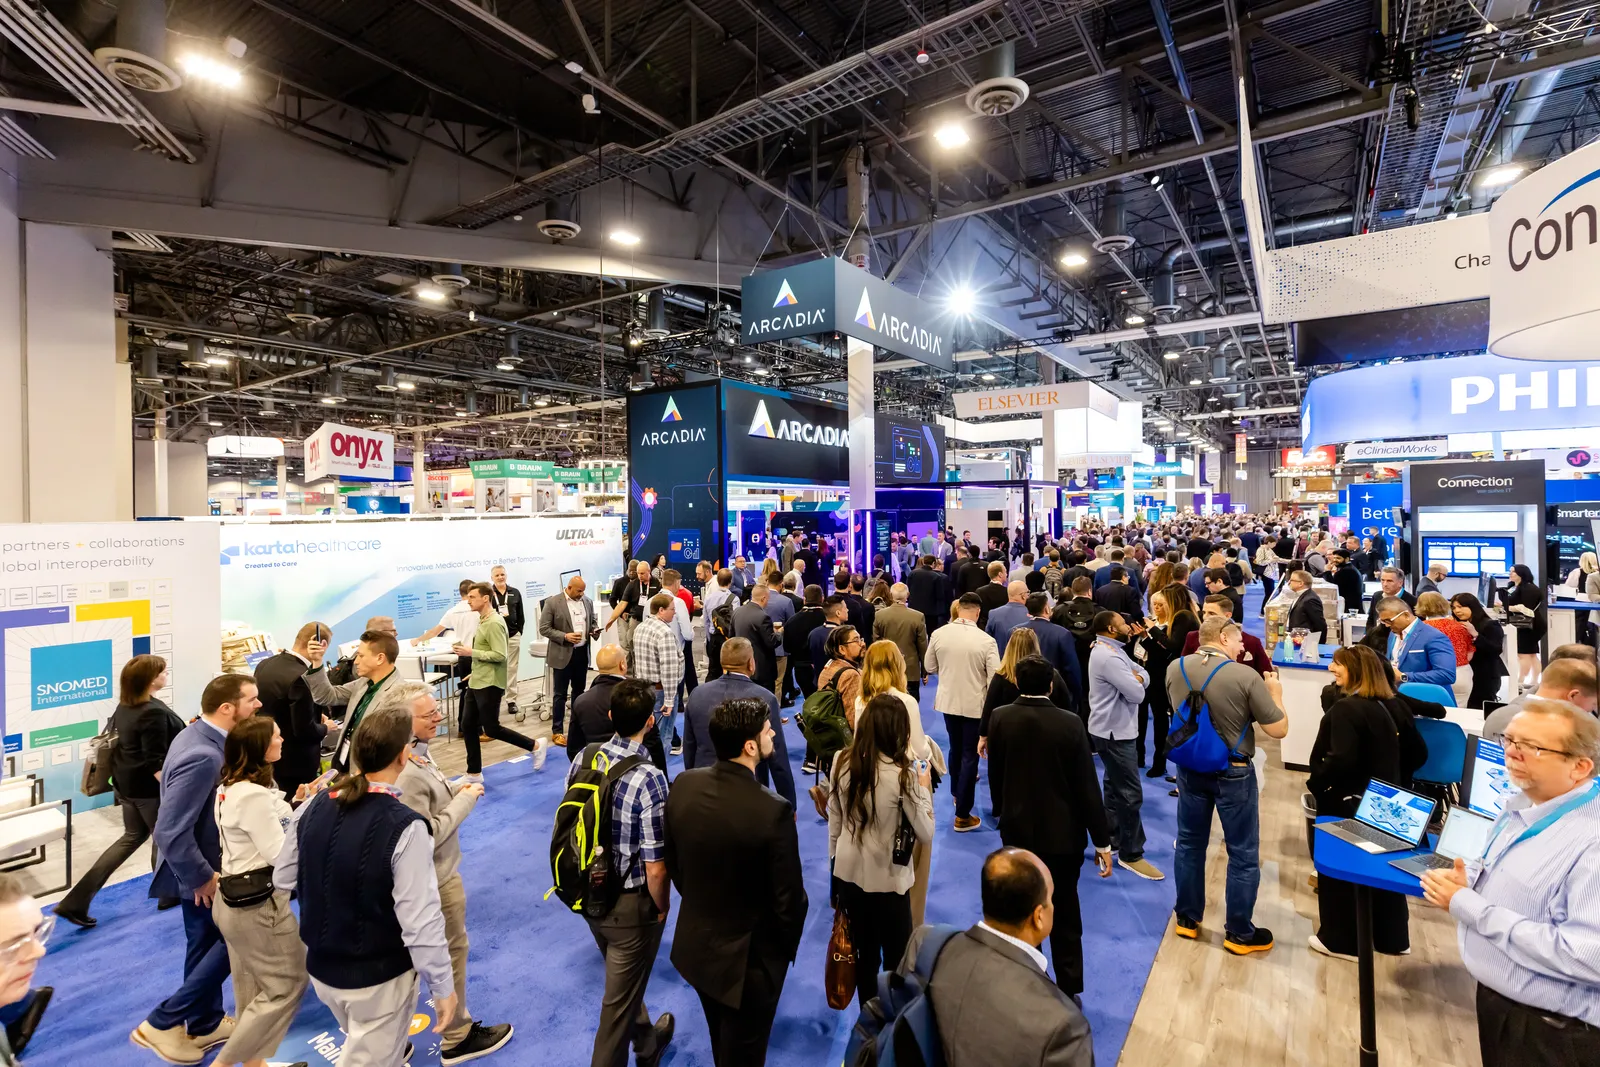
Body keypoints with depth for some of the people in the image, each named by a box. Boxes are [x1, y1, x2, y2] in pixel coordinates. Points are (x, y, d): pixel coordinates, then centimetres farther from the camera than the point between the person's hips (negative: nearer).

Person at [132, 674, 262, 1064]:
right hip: (200, 870, -9)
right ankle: (162, 1023, 19)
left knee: (206, 944, 22)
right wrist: (202, 877, -19)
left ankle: (205, 1024, 38)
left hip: (202, 863, 9)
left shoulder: (197, 733, -2)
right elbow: (170, 832, -31)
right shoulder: (203, 756, -34)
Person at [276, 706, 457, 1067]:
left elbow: (283, 878, 4)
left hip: (320, 967, 6)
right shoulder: (405, 827, -30)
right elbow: (421, 921, -26)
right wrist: (442, 986, -13)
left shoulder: (311, 808, -12)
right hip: (379, 977, -6)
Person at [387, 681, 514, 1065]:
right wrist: (465, 801, -21)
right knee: (451, 953, 11)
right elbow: (426, 836, -28)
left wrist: (455, 790, -4)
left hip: (431, 874, 9)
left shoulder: (418, 752, -4)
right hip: (435, 879, -9)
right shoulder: (407, 774, -32)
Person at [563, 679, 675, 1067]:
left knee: (625, 979, 31)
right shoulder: (649, 779, -29)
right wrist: (662, 908, -4)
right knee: (620, 996, 17)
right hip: (629, 904, -7)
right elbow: (655, 868, -24)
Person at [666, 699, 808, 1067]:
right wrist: (788, 947, 0)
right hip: (749, 958, -5)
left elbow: (673, 863, 0)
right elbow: (789, 899, -21)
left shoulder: (683, 785, -15)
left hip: (695, 944, 5)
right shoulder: (773, 811, -33)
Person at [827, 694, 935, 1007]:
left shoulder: (841, 762, -9)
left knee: (864, 952, 23)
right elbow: (925, 834, -12)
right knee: (897, 957, 16)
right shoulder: (903, 775, -22)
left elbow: (834, 822, 2)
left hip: (848, 874, 5)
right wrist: (924, 786, -2)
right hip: (887, 879, -5)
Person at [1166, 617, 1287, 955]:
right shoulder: (1246, 676, -21)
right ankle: (1239, 933, 27)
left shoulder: (1175, 669, -7)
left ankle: (1187, 919, 32)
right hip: (1233, 773, -4)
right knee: (1243, 855, 14)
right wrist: (1275, 693, 4)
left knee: (1189, 843, 19)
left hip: (1190, 768, 4)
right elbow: (1279, 730, -13)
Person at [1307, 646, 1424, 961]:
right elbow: (1418, 753, 12)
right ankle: (1392, 938, 35)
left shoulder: (1346, 708, -23)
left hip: (1347, 804, -8)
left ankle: (1342, 941, 18)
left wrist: (1315, 783, -17)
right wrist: (1394, 780, 21)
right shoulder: (1393, 706, 3)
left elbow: (1341, 760, -31)